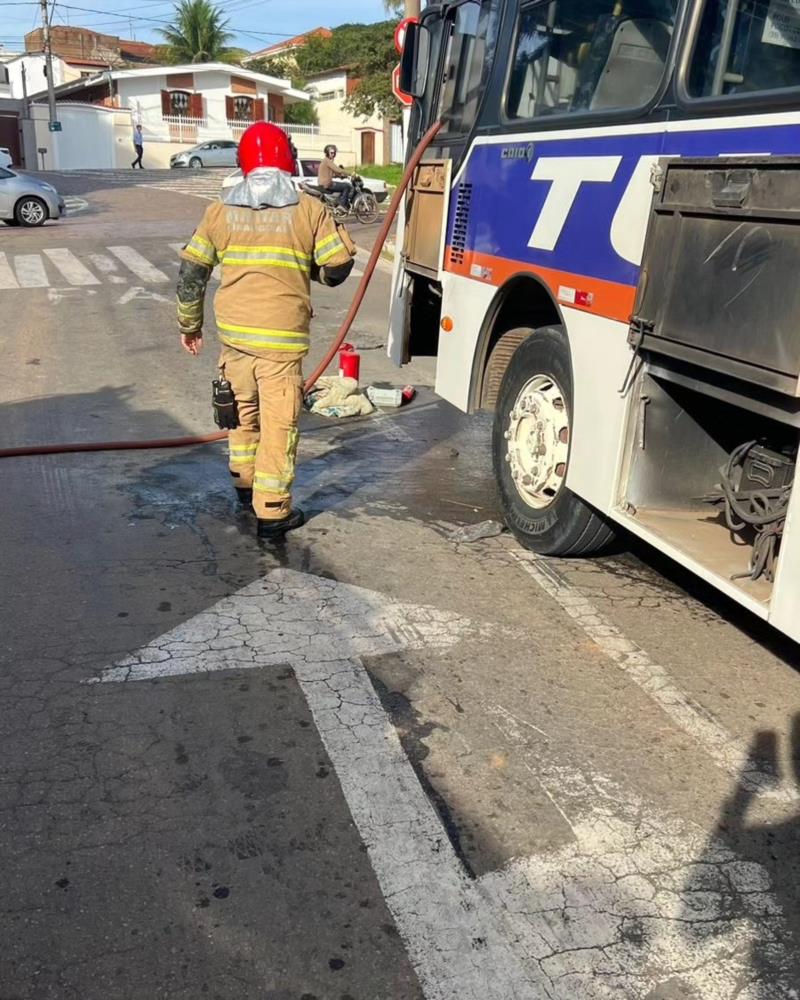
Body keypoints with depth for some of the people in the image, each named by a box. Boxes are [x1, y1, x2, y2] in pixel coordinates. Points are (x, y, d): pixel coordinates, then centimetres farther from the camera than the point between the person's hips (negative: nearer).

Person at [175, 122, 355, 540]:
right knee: (278, 423, 2)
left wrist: (189, 323, 19)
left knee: (243, 408, 23)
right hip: (283, 337, -4)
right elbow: (339, 265, -4)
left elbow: (190, 272, 7)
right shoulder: (309, 209, -4)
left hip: (233, 332, 4)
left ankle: (244, 482, 40)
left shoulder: (220, 211, 5)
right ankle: (272, 513, 6)